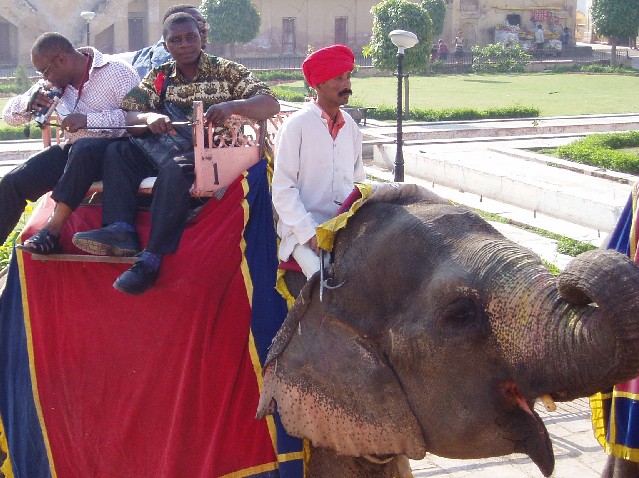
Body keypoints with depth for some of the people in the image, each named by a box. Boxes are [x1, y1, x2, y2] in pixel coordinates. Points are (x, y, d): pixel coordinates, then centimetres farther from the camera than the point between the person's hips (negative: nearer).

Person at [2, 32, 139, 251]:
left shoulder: (116, 72, -8)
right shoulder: (54, 82, 11)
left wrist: (88, 120, -25)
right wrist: (29, 103, -10)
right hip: (72, 151, 6)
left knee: (83, 148, -39)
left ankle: (52, 230, -33)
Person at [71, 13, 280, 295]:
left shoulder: (227, 71, 7)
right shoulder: (158, 77, 17)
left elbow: (271, 105, -5)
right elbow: (126, 114, 6)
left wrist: (232, 106, -25)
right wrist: (148, 117, -19)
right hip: (166, 152, 5)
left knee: (174, 169, -35)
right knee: (118, 150, -16)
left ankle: (152, 259, -37)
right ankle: (121, 230, -31)